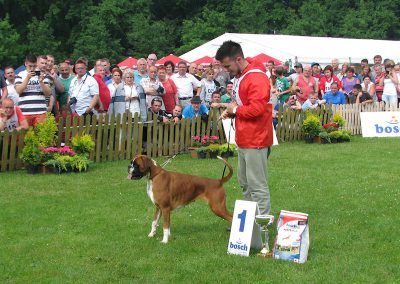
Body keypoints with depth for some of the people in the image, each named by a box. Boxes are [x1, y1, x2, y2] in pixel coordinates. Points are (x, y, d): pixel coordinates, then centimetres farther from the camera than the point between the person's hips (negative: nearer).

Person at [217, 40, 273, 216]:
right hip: (244, 140, 11)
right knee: (244, 182, 17)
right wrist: (231, 112, 7)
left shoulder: (256, 78, -19)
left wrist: (236, 109, -12)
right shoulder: (240, 76, 14)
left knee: (257, 185, -7)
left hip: (255, 141, -11)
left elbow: (257, 109, -27)